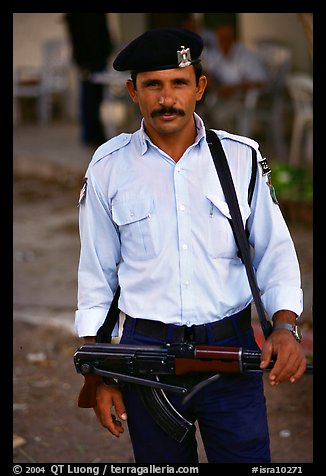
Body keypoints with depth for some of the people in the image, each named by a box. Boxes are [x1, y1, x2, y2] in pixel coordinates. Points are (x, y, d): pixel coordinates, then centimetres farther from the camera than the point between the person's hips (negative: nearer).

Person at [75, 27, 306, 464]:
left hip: (232, 350, 0)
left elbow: (275, 253, 5)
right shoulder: (109, 168, 1)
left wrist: (284, 326, -12)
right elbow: (96, 277, 6)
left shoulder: (241, 157, 1)